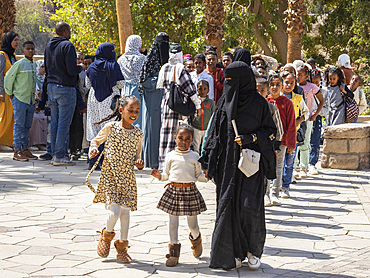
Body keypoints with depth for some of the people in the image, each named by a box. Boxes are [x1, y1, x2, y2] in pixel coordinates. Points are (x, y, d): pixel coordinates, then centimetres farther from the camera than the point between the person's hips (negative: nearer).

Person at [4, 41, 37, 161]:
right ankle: (17, 151, -3)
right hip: (20, 98, -7)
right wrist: (10, 93, -3)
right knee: (19, 125, -5)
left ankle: (25, 149, 15)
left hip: (31, 99, 7)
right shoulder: (19, 64, -10)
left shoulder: (34, 64, 11)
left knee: (27, 126, 9)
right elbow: (8, 78, -7)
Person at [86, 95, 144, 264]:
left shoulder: (138, 134, 3)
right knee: (115, 211, -13)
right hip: (110, 175, -4)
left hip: (127, 177, 4)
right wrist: (93, 149, -12)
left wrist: (139, 163, -6)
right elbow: (96, 140, 8)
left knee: (125, 210, 7)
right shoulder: (110, 128, -7)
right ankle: (107, 235, 19)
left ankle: (122, 246, 22)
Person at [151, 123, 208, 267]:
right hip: (173, 190, 1)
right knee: (173, 222, 3)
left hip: (190, 190, 0)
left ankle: (195, 239, 39)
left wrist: (206, 177, -10)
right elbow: (167, 174, 12)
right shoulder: (171, 156, 5)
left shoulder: (194, 156, 4)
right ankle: (173, 252, 12)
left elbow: (198, 175, 9)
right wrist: (159, 176, -8)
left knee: (192, 223, 5)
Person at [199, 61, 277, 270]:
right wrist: (207, 161, 8)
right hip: (227, 162, 4)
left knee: (250, 206, -10)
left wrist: (250, 138, -13)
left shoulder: (259, 102, -3)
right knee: (227, 205, 0)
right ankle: (234, 253, 10)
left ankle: (254, 249, 11)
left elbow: (271, 131, 2)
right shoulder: (224, 101, 7)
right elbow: (214, 133, 11)